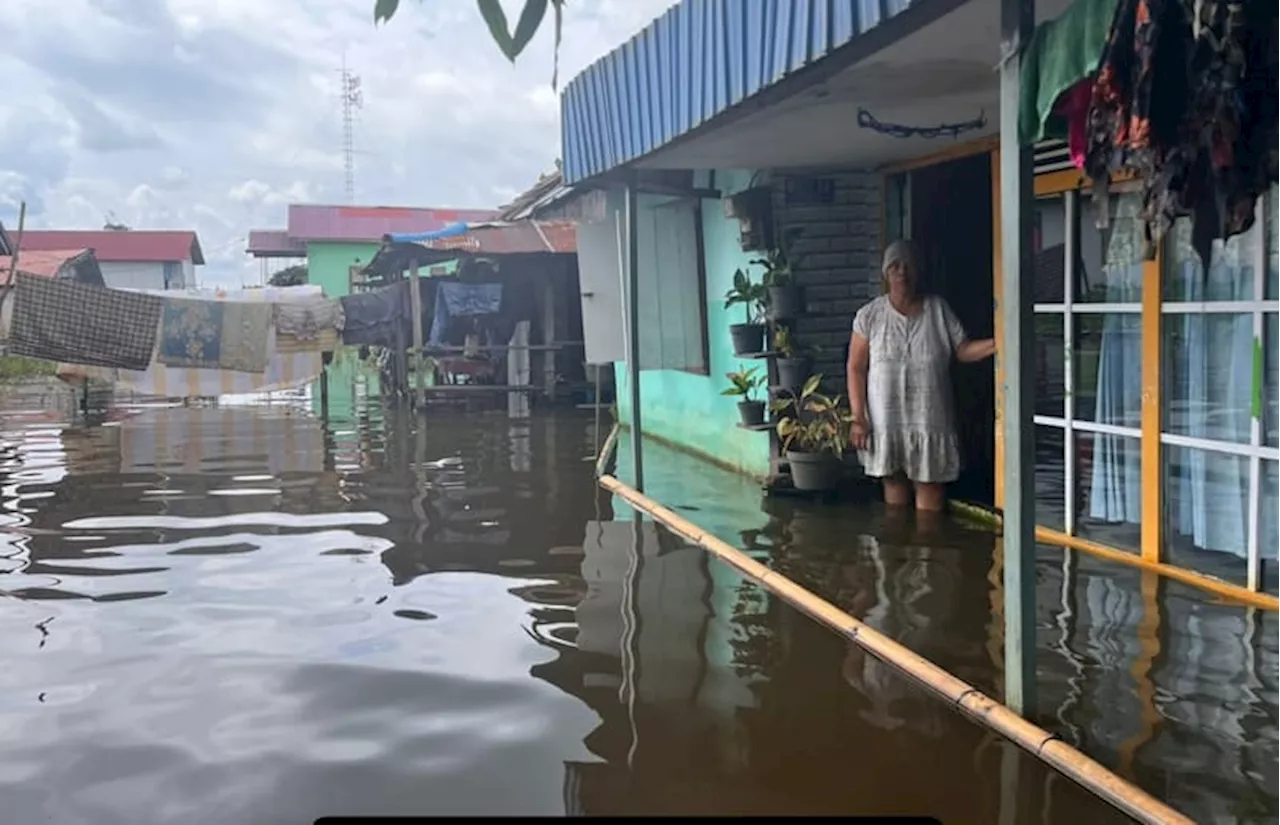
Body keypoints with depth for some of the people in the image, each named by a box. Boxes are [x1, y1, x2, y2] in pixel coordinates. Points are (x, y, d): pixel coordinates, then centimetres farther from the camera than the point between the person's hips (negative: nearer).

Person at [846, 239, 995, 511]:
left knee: (931, 486, 0)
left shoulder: (938, 309, 4)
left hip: (930, 420, 1)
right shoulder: (869, 315, -1)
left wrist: (997, 343, -18)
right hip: (886, 421, 0)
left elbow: (963, 350, 1)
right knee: (894, 483, 7)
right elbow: (856, 369, -1)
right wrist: (858, 418, -7)